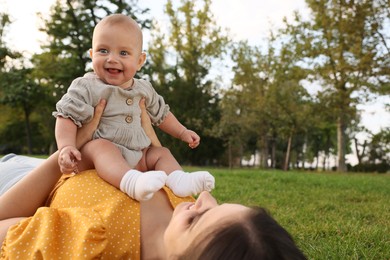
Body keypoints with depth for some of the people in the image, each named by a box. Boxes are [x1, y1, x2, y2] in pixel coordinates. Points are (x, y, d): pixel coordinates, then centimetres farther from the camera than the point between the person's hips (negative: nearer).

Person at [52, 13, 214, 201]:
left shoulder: (143, 89, 10)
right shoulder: (87, 87, -8)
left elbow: (161, 114, 25)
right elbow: (67, 117, -14)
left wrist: (182, 132, 23)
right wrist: (66, 147, -29)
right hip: (90, 158, -6)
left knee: (161, 153, 0)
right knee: (100, 146, -35)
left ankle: (179, 181, -29)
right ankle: (133, 183, -61)